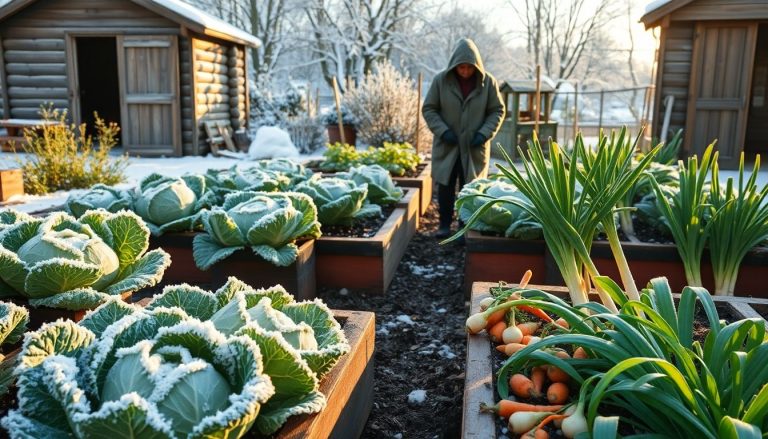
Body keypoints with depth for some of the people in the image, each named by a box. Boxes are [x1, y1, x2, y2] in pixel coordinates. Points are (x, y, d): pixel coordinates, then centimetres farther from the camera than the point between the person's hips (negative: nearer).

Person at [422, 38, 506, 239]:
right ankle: (444, 224, 18)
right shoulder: (441, 80, -7)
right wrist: (443, 131, -14)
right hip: (447, 145, 0)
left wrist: (484, 133, -12)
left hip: (474, 147, 0)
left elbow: (497, 111, 2)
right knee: (445, 186, 6)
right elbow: (428, 109, -1)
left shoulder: (488, 82, -5)